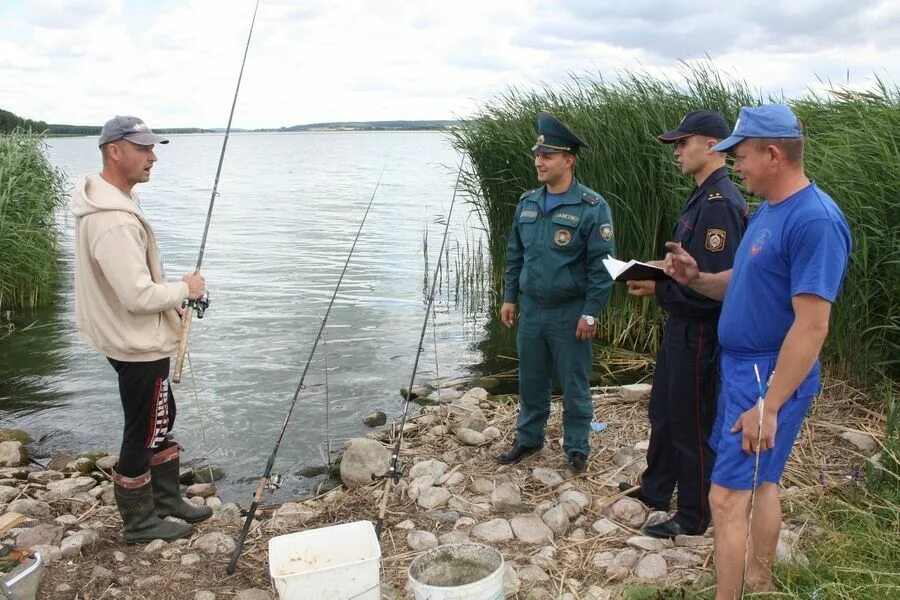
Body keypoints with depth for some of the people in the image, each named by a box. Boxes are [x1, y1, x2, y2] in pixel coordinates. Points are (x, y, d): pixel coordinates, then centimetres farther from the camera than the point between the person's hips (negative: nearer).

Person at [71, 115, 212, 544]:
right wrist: (185, 289, -14)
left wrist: (174, 291, 9)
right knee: (142, 432, 5)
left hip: (136, 338, 10)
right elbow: (139, 296, -30)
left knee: (161, 419, 21)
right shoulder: (115, 221, -29)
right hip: (138, 345, -10)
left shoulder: (104, 201, 5)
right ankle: (140, 521, 23)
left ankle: (167, 499, 37)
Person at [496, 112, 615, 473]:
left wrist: (590, 314, -15)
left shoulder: (592, 207, -12)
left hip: (570, 314, -5)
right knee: (530, 381, 16)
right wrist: (509, 298, 10)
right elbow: (514, 256, 13)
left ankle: (577, 448, 24)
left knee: (574, 385, 8)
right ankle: (528, 439, 33)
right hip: (531, 309, 5)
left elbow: (601, 265, -13)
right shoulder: (527, 204, 6)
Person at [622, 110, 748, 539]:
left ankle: (693, 517, 22)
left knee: (692, 425, 5)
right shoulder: (702, 198, 10)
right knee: (663, 412, 22)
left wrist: (658, 290, -19)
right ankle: (655, 490, 40)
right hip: (680, 326, 10)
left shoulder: (720, 205, -23)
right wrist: (655, 274, 4)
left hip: (700, 333, -10)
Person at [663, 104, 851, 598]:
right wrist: (696, 278, -2)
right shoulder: (767, 211, 8)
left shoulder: (815, 220, -22)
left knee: (727, 497, -5)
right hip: (742, 367, 10)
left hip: (770, 378, -9)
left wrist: (768, 406, -25)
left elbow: (811, 327, -25)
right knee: (760, 480, 21)